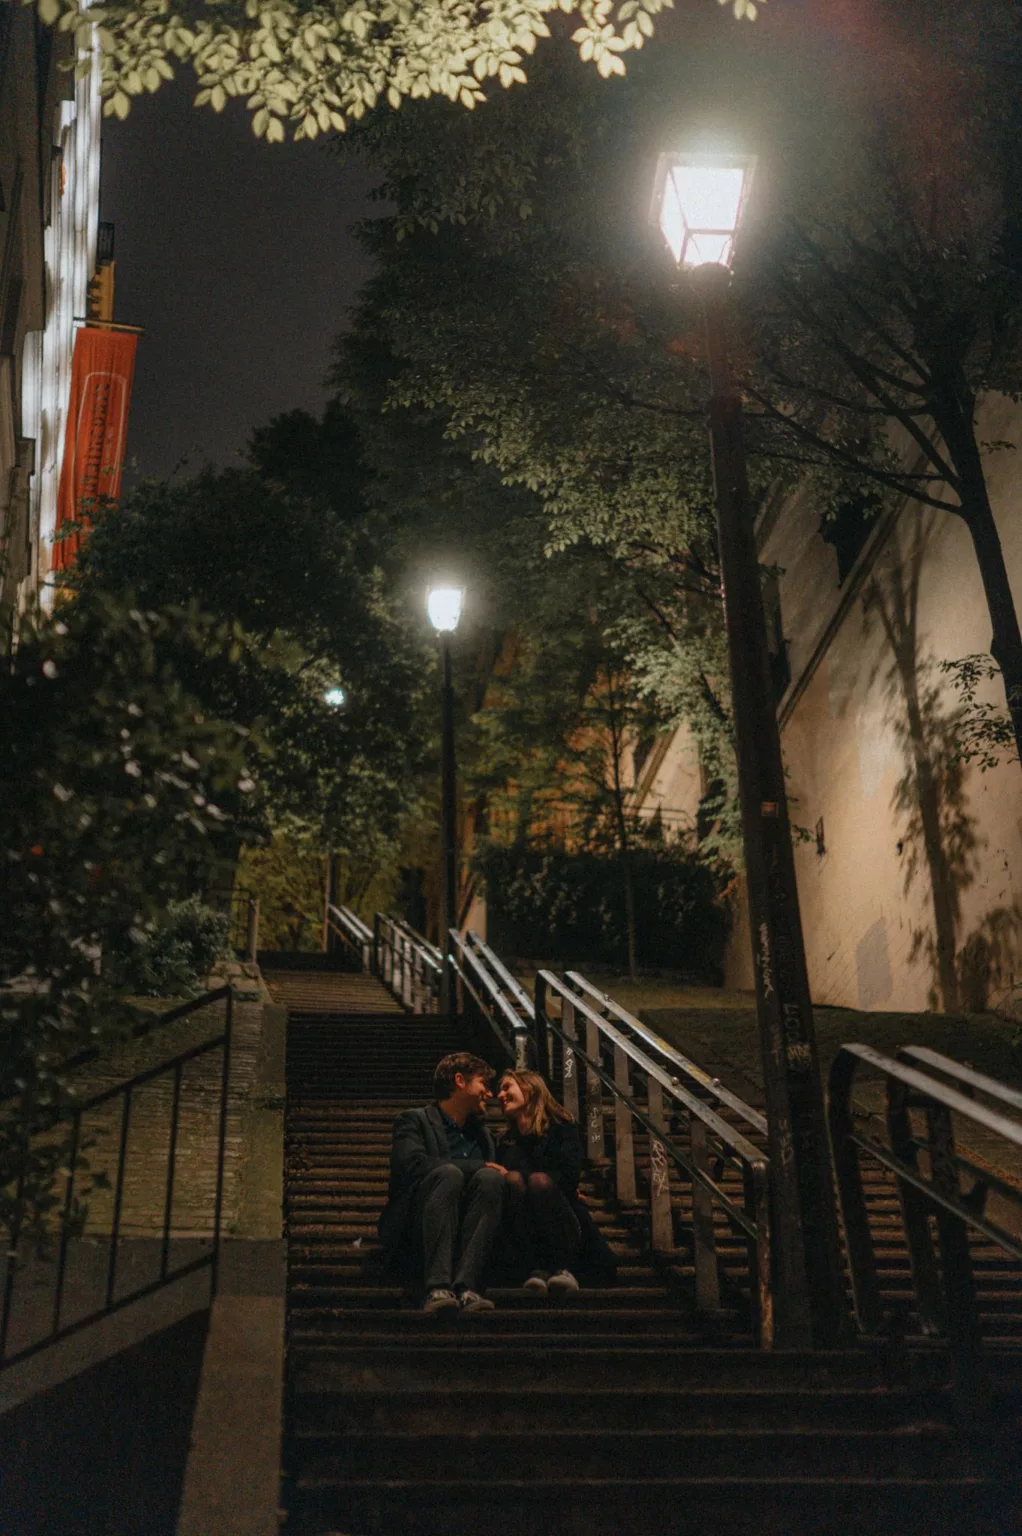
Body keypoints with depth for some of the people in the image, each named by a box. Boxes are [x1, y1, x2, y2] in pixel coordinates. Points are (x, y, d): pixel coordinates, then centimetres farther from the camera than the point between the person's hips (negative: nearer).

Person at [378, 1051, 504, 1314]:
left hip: (466, 1237, 4)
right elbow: (413, 1165, -11)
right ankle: (437, 1289, -43)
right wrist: (478, 1167, -11)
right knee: (449, 1173, -30)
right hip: (415, 1239, -4)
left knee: (489, 1178, -22)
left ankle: (466, 1287, -37)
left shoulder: (481, 1132, 27)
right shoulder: (414, 1121, 8)